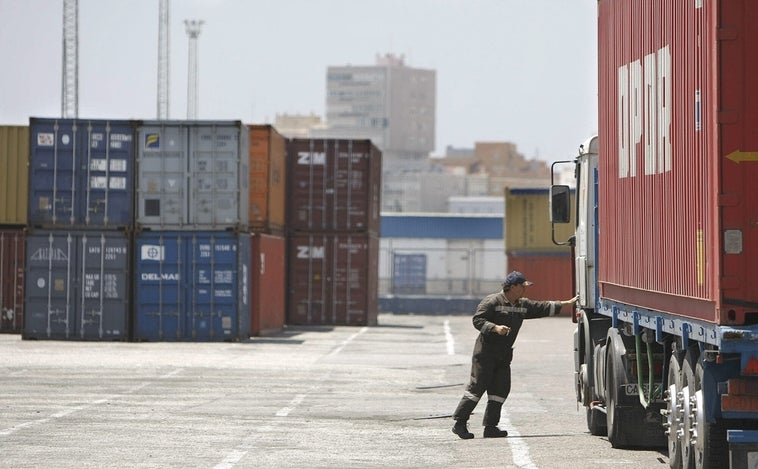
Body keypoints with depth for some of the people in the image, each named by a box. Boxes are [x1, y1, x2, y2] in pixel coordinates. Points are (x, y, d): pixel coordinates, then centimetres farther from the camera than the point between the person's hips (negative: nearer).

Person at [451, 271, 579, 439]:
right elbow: (477, 320, -14)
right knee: (477, 386, -10)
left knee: (501, 389, 2)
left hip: (504, 355, 8)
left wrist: (567, 304, 16)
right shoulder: (492, 301, -10)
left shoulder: (523, 305, 12)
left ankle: (490, 426, 6)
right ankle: (460, 423, -7)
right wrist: (495, 328, -27)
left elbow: (543, 308, 18)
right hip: (485, 352, -8)